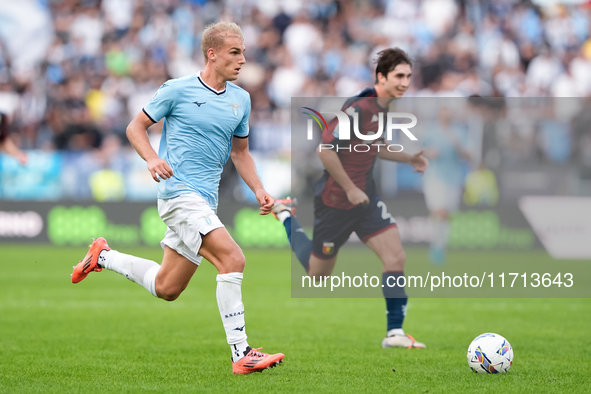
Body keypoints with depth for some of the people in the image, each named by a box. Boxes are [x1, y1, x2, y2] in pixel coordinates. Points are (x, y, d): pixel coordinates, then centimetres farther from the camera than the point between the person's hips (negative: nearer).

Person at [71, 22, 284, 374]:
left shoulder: (241, 99, 12)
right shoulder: (178, 90, -5)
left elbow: (240, 151, 23)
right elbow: (136, 127, 2)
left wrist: (259, 190, 8)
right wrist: (152, 159, -17)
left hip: (206, 200, 8)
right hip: (180, 192, -8)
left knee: (166, 289, 13)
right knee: (232, 258, -23)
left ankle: (104, 257, 34)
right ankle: (241, 353, -22)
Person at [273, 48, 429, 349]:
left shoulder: (383, 107, 4)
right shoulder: (360, 108, -24)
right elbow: (325, 149, -27)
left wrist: (410, 158, 8)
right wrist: (349, 189, -21)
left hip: (365, 196, 7)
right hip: (335, 200, -7)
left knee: (396, 257, -10)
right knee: (317, 273, 11)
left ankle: (395, 332, -6)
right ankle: (286, 215, 35)